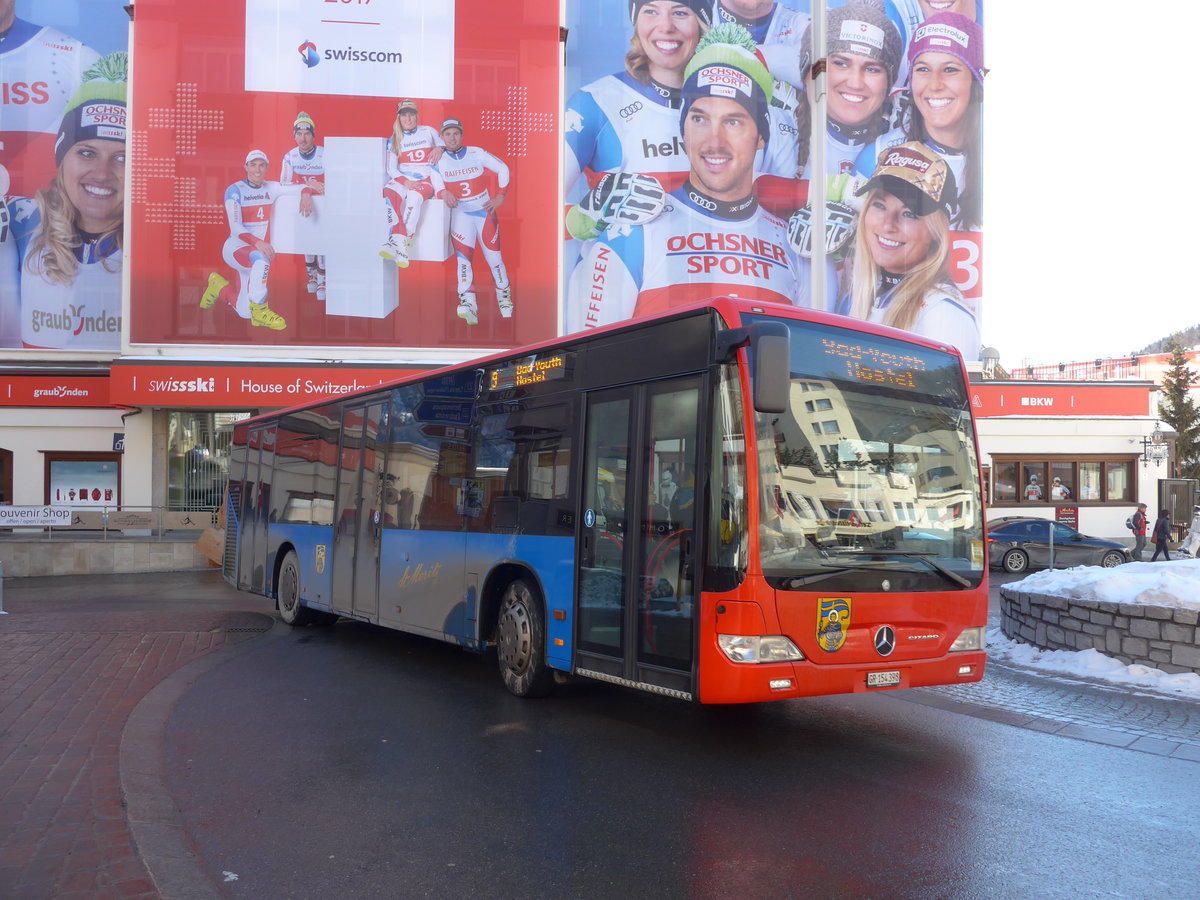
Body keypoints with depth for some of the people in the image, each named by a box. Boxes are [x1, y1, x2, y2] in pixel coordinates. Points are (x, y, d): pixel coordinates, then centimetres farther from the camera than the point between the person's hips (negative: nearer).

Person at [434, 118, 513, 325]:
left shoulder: (477, 154, -7)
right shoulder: (439, 160, -4)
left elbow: (503, 169, 0)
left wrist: (500, 197, -2)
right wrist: (444, 193, -16)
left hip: (485, 210, 0)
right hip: (460, 212, 1)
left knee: (493, 255, 3)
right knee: (463, 254, -15)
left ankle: (504, 295, 26)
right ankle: (468, 304, -22)